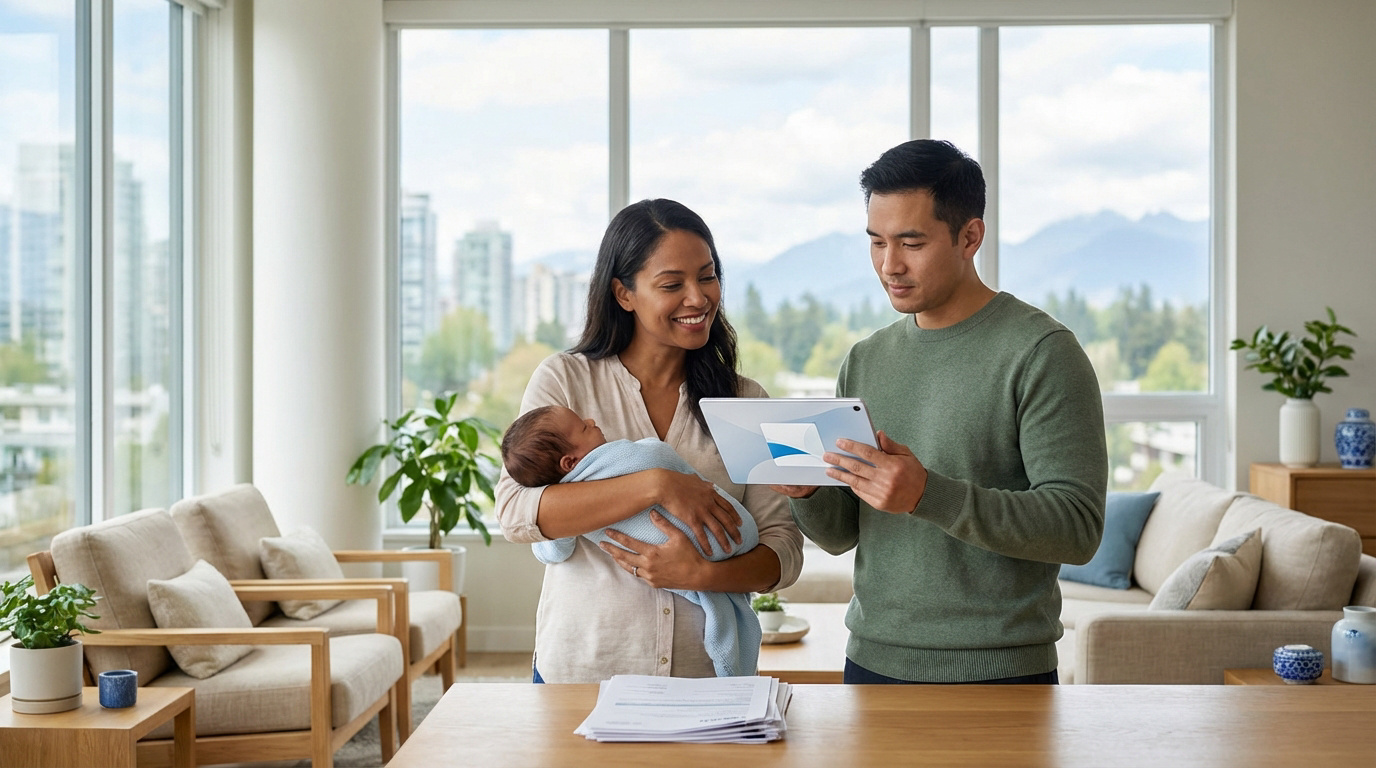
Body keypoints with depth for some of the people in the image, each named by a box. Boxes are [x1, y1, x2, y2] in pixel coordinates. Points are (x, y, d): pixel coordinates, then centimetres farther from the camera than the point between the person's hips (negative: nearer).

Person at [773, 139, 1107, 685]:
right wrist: (806, 493, -11)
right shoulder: (865, 360, 8)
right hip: (871, 661, 5)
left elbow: (1078, 528, -19)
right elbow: (841, 534, 11)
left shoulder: (1041, 353, -11)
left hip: (998, 677, -5)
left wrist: (928, 495, -29)